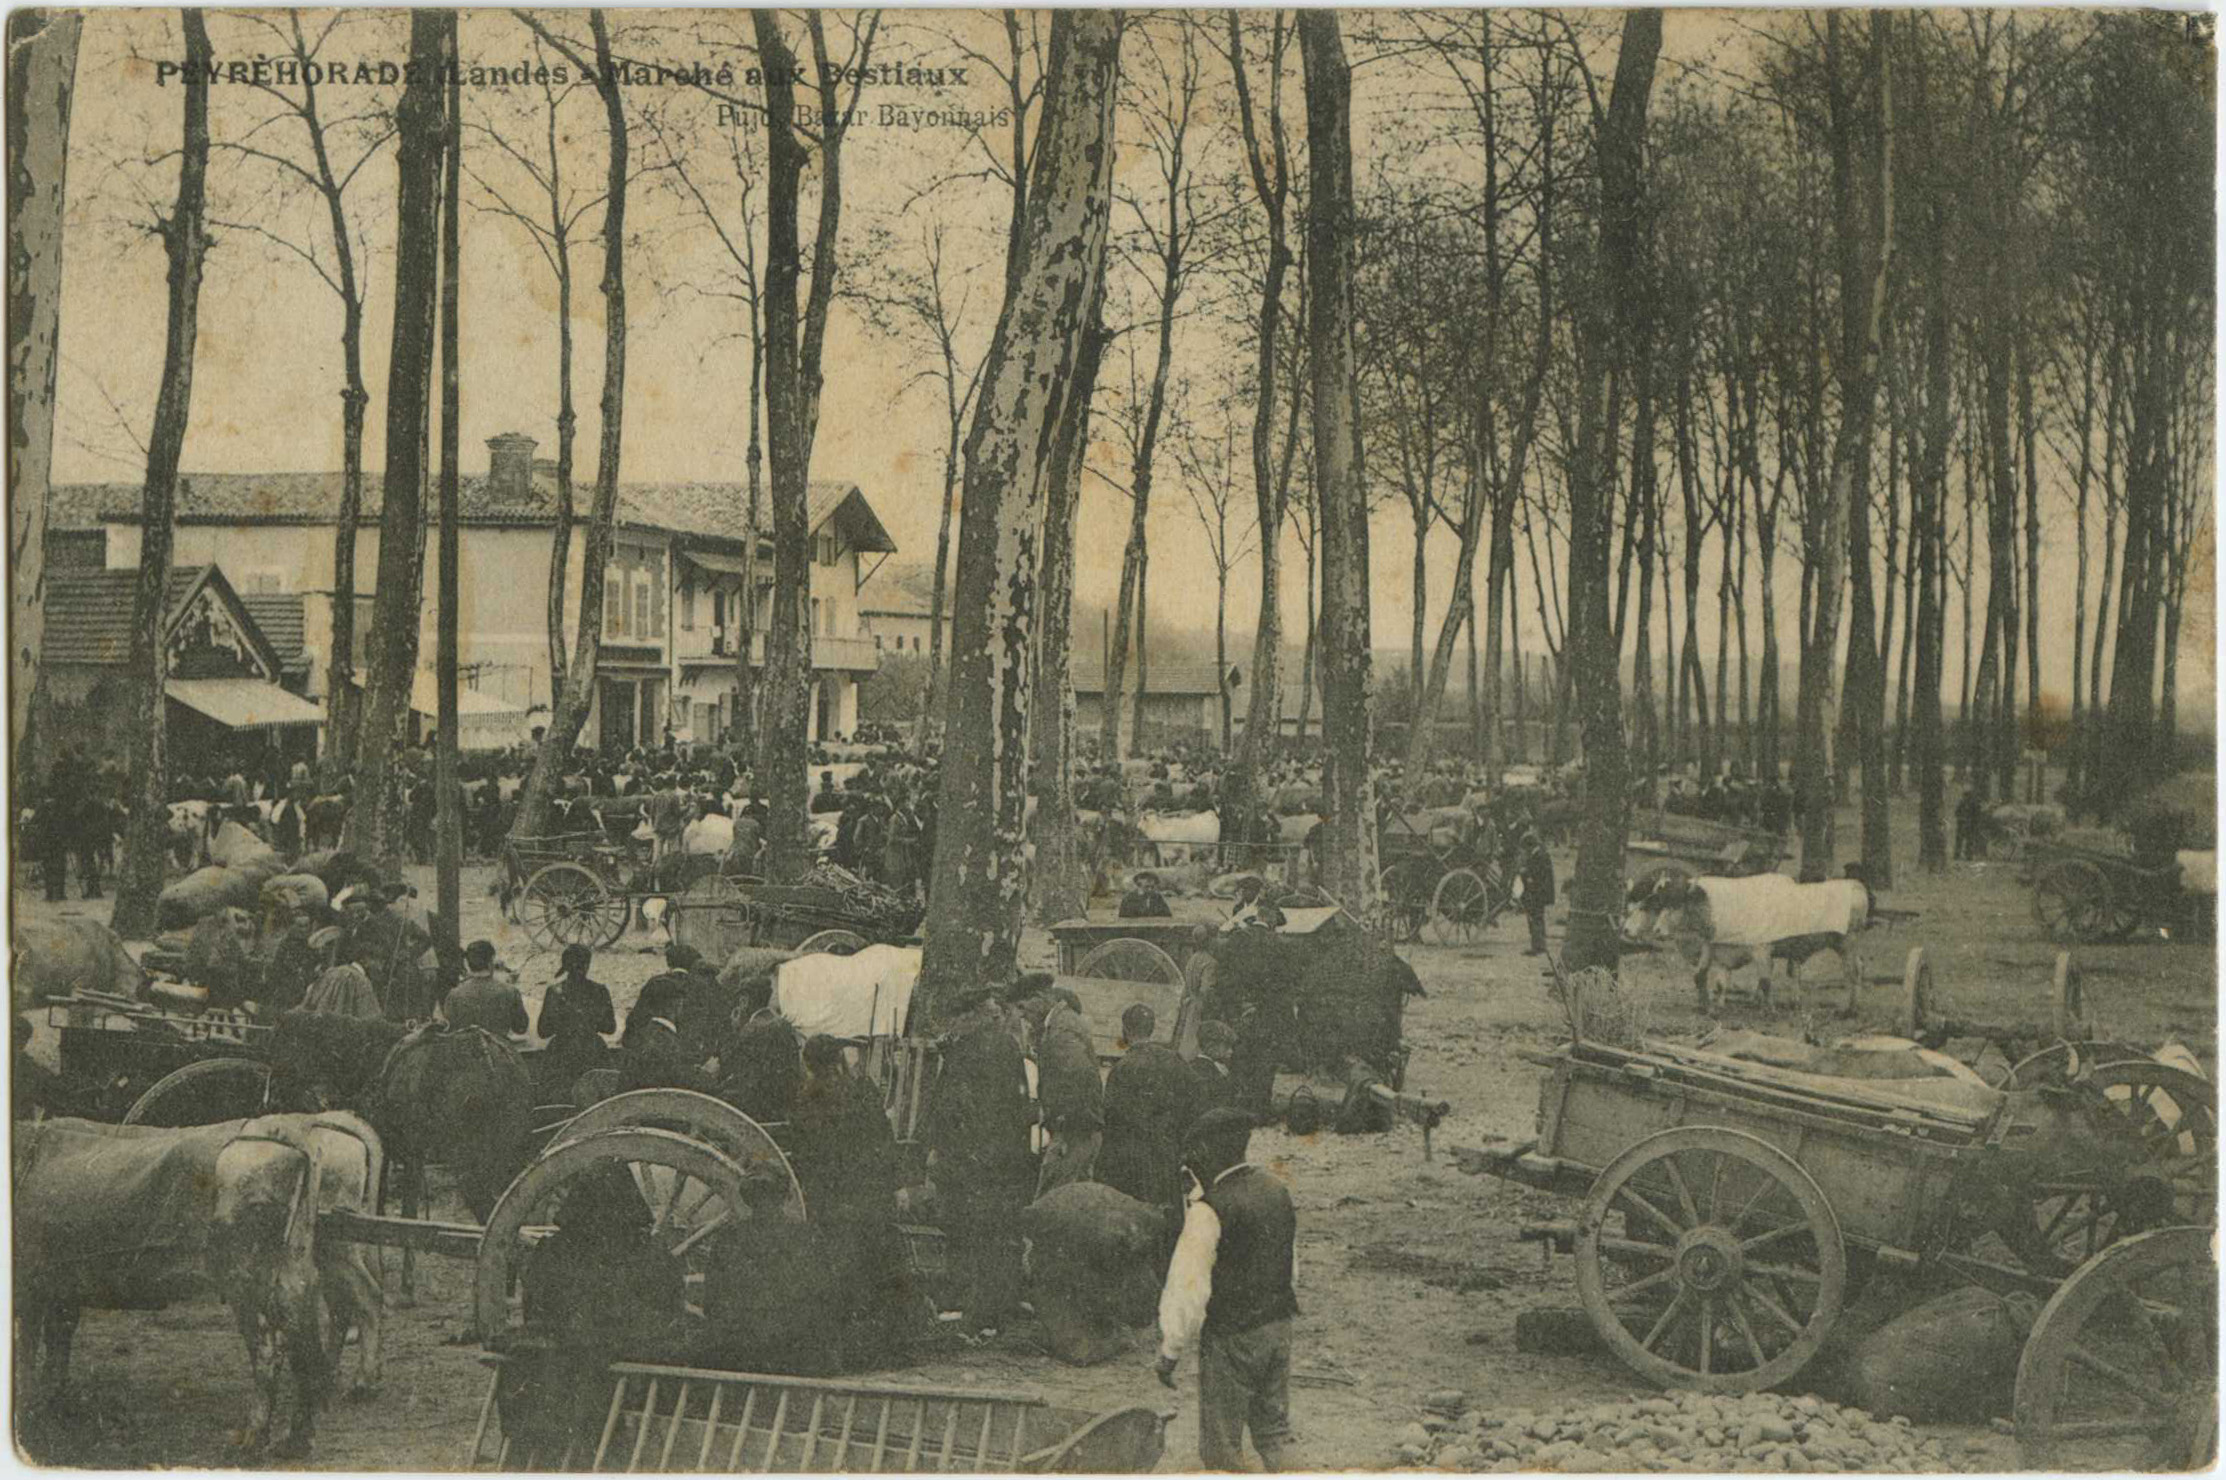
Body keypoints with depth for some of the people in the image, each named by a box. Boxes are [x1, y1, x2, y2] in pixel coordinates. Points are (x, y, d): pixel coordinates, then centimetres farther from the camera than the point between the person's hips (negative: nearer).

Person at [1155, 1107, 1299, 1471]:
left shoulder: (1209, 1210, -20)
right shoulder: (1277, 1191, 3)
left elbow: (1190, 1288, -19)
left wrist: (1170, 1349, -10)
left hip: (1230, 1338, -7)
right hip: (1278, 1328, 7)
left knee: (1220, 1447, 8)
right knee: (1274, 1434, 17)